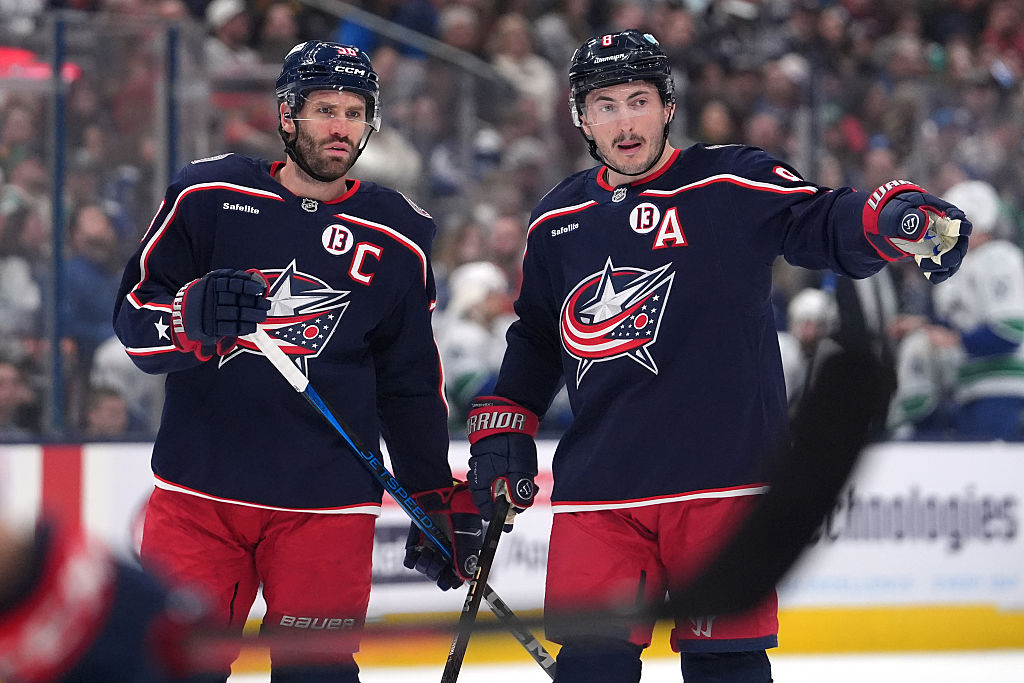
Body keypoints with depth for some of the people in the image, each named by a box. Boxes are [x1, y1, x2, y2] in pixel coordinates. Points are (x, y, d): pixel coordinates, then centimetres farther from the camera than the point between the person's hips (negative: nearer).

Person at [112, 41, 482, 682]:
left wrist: (442, 503, 12)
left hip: (326, 504, 0)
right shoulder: (207, 196, 3)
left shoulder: (400, 240, 8)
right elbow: (134, 315, 0)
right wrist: (194, 317, -21)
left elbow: (411, 386, 14)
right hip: (198, 489, 0)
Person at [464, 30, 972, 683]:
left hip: (722, 478, -3)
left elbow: (830, 224, -13)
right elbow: (537, 339, 27)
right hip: (598, 486, 4)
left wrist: (904, 219, -33)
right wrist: (502, 425, 20)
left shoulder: (733, 185, -2)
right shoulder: (558, 222, 13)